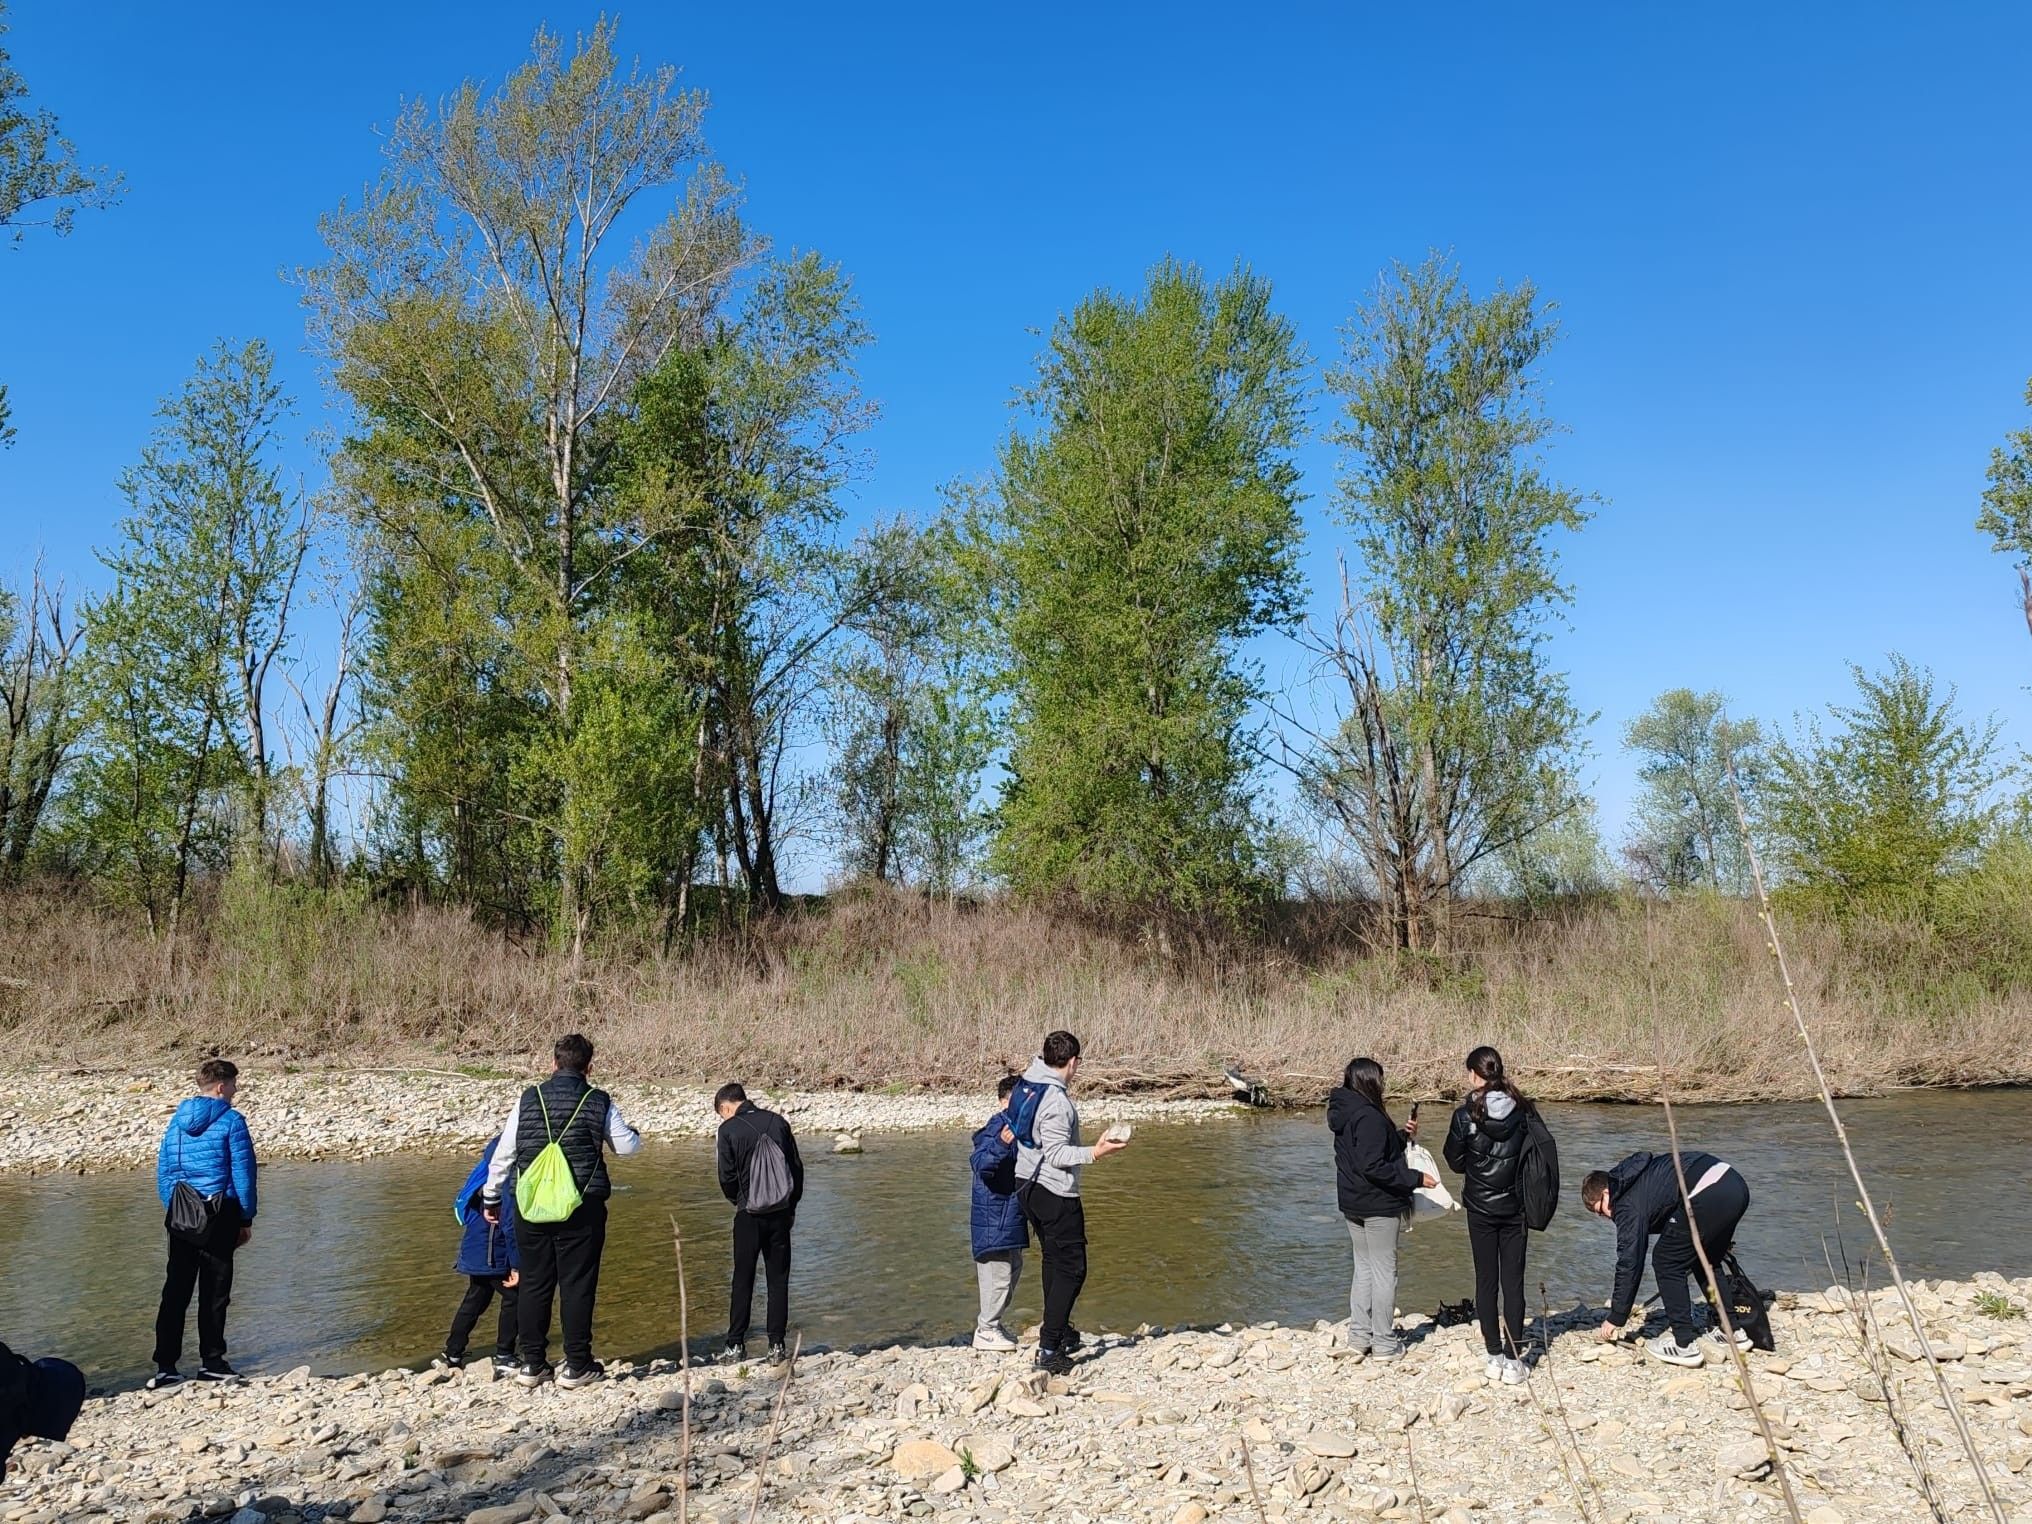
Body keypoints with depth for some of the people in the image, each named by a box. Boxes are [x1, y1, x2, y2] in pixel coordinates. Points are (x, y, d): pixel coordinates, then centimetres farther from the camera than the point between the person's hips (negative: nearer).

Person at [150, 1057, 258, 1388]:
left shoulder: (177, 1120, 8)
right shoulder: (231, 1121, -9)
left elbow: (163, 1170, 12)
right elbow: (243, 1173, -8)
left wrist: (171, 1208, 19)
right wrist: (247, 1219, 0)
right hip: (219, 1216, -5)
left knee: (175, 1291, 6)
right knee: (214, 1292, 5)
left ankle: (165, 1366, 3)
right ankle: (211, 1362, 12)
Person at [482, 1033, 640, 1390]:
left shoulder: (528, 1099, 1)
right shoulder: (600, 1103, -3)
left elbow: (503, 1154, 4)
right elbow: (627, 1146, 1)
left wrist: (491, 1197, 16)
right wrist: (633, 1133, 24)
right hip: (583, 1208, -2)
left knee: (533, 1283, 12)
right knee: (578, 1284, 5)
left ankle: (532, 1363, 19)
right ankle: (577, 1366, 9)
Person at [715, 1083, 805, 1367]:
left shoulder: (729, 1128, -5)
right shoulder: (778, 1122, 5)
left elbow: (727, 1177, -6)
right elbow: (797, 1168, 7)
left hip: (749, 1215, -3)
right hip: (780, 1213, 3)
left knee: (743, 1280, 8)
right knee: (778, 1280, 8)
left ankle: (735, 1346, 11)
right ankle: (777, 1346, 7)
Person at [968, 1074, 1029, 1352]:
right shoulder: (998, 1126, -19)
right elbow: (981, 1163, -34)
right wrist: (1000, 1144, -49)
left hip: (1008, 1212, 11)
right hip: (994, 1214, -11)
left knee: (1013, 1267, 18)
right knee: (998, 1270, -5)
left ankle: (990, 1322, 30)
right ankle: (986, 1331, 6)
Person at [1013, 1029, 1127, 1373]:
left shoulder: (1028, 1085, 3)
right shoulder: (1057, 1102, -23)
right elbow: (1057, 1154, -24)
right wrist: (1095, 1152, -30)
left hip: (1027, 1185, 10)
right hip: (1056, 1193, -10)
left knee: (1054, 1260, 22)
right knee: (1071, 1268, -3)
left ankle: (1059, 1331, 32)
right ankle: (1050, 1348, -6)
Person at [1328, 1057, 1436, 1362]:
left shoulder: (1345, 1113, 7)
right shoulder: (1369, 1117, -22)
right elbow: (1373, 1167, -26)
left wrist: (1401, 1136, 11)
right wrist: (1415, 1178, -19)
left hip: (1353, 1204, 9)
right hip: (1378, 1206, -9)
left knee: (1364, 1268, 17)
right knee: (1384, 1271, 3)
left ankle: (1359, 1336, 21)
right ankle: (1384, 1343, 11)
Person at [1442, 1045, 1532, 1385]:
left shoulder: (1465, 1115, -13)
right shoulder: (1521, 1111, -6)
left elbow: (1455, 1161, -3)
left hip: (1480, 1209, -2)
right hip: (1514, 1208, 2)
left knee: (1486, 1281, 8)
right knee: (1513, 1282, 6)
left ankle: (1495, 1357, 12)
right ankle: (1513, 1361, 6)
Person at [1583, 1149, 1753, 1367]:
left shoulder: (1629, 1205, 3)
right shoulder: (1640, 1179, 28)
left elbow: (1629, 1262, 4)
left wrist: (1615, 1319, 11)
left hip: (1708, 1197, -10)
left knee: (1665, 1263, 6)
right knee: (1705, 1261, 27)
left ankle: (1684, 1345, 6)